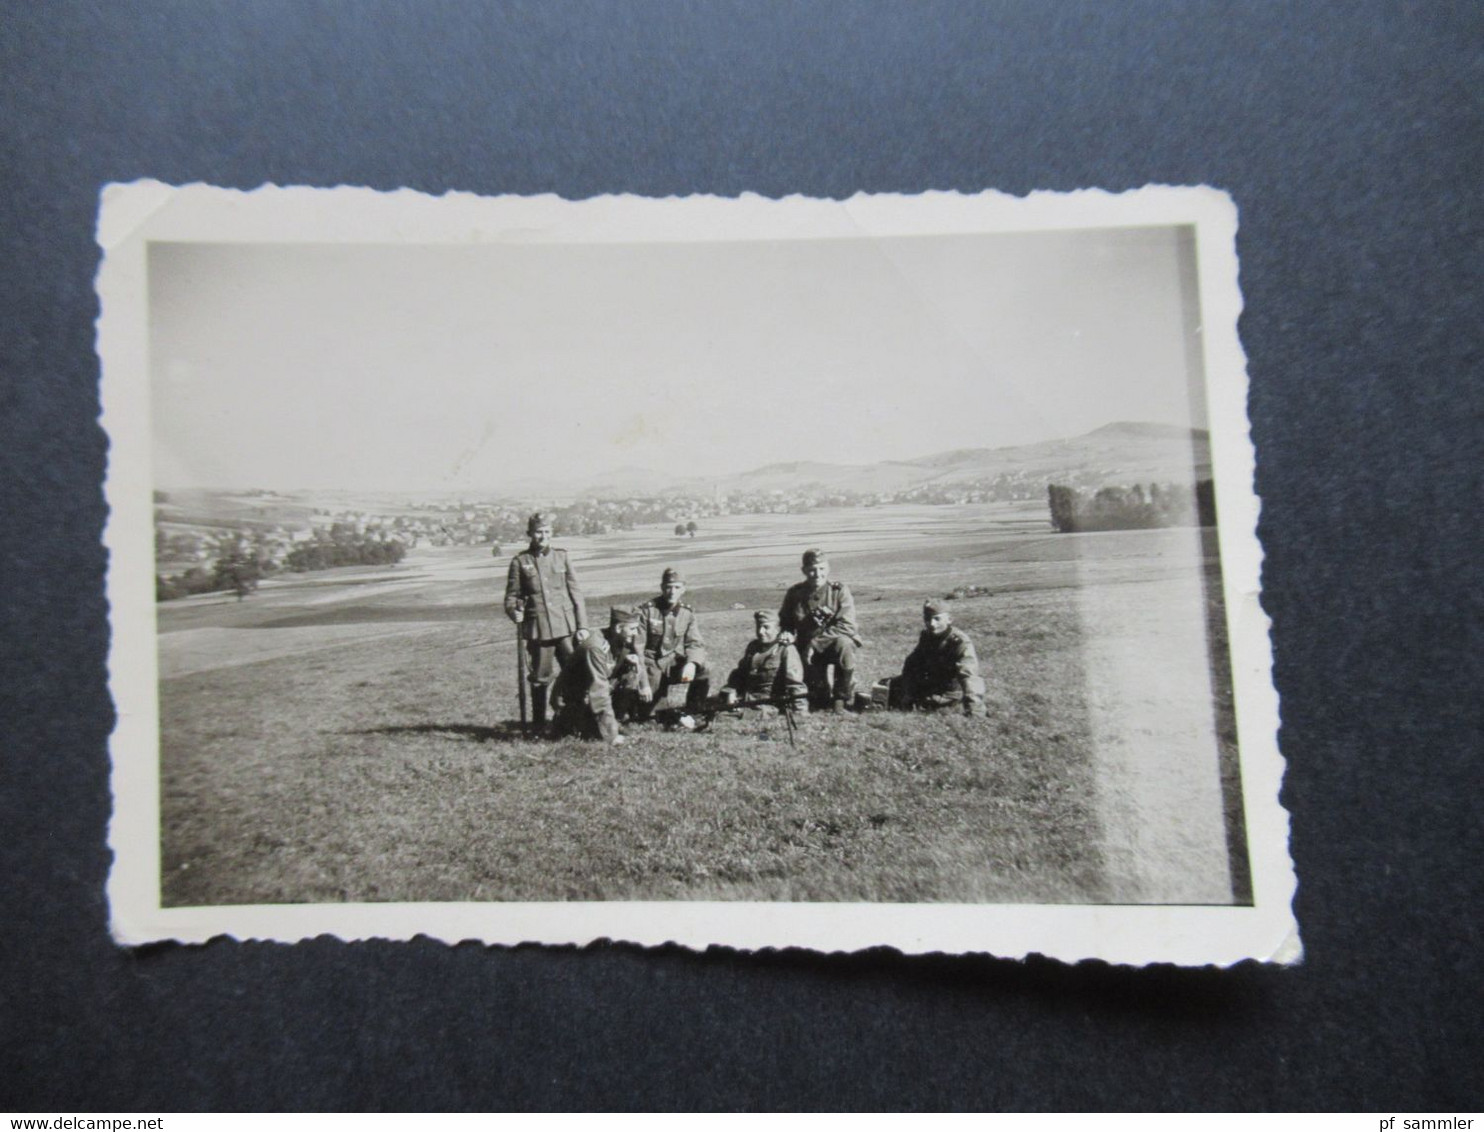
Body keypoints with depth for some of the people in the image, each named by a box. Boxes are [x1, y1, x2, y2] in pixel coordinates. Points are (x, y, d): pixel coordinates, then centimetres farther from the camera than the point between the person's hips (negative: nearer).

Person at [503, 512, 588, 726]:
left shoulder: (561, 556, 6)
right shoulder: (520, 561, 2)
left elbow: (575, 592, 6)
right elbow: (511, 595, 5)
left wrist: (582, 625, 0)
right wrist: (514, 611, -17)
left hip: (566, 627, 1)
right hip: (538, 629, -1)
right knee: (541, 677, 6)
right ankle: (539, 723, 18)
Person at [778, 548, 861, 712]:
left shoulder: (839, 590, -12)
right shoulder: (794, 594, -2)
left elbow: (846, 626, -22)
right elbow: (785, 622, 13)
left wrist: (815, 642, -27)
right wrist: (787, 634, -12)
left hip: (835, 642, -2)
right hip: (808, 650, 3)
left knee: (843, 644, -38)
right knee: (818, 701, -7)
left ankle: (842, 699, -20)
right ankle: (822, 695, 34)